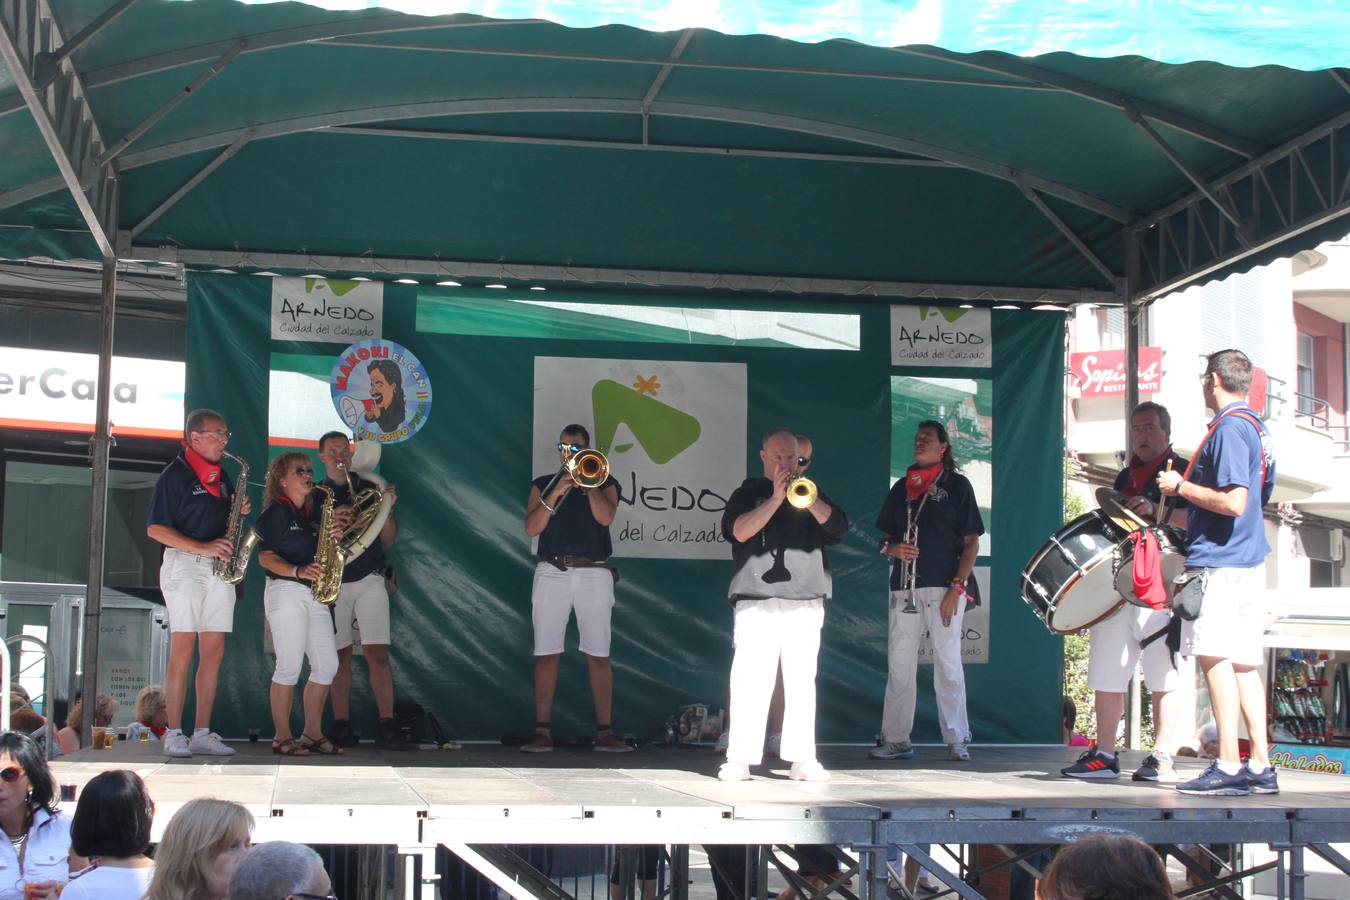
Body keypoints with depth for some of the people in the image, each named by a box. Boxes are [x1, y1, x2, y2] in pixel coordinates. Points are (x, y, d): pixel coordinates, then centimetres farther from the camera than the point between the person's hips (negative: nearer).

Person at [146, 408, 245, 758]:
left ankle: (202, 733, 6)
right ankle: (174, 734, -5)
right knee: (183, 648, -8)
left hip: (219, 568, 6)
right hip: (184, 565, -6)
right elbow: (155, 528, -10)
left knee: (214, 650, 3)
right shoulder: (175, 474, -4)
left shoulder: (222, 476, 17)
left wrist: (239, 512, 3)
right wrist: (201, 547, -19)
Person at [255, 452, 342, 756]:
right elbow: (265, 557, -11)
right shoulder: (275, 512, -4)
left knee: (327, 665, 5)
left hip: (314, 594, 8)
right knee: (289, 666, -8)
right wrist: (297, 571, -25)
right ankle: (282, 737, -2)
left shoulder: (314, 512, 18)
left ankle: (312, 733, 14)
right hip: (285, 592, -8)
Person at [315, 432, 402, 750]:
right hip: (332, 584, 1)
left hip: (369, 580, -1)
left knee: (378, 654, -9)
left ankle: (387, 727, -12)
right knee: (339, 656, 3)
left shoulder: (369, 489, 11)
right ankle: (342, 727, 9)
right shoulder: (313, 495, 10)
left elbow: (387, 539, 9)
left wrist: (387, 508, -8)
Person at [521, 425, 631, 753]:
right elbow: (532, 528, 0)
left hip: (593, 574, -1)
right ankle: (542, 732, 0)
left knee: (598, 655, -3)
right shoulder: (543, 485, 14)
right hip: (552, 574, 1)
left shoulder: (604, 483, 11)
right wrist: (555, 494, -9)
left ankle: (604, 732, -2)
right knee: (547, 655, -2)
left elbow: (605, 517, -8)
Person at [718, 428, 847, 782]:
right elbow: (738, 530, -10)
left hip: (807, 603, 3)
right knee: (750, 682, -7)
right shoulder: (748, 493, 9)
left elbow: (839, 527, 0)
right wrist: (776, 498, -16)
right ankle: (739, 759, -5)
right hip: (757, 602, -3)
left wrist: (808, 498, -14)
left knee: (802, 682, 3)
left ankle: (802, 759, 5)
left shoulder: (812, 492, 17)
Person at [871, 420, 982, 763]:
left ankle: (957, 741, 1)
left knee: (947, 664, -4)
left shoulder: (957, 485, 4)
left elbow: (971, 543, -1)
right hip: (904, 589, 4)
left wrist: (957, 587, -11)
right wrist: (893, 549, -5)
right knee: (899, 664, 3)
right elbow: (885, 539, 20)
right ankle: (896, 741, 8)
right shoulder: (902, 487, 16)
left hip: (943, 588, -4)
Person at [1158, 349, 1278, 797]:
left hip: (1220, 562, -10)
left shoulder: (1229, 429, -14)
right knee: (1243, 663, 10)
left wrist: (1180, 486, -11)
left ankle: (1229, 767, -10)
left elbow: (1233, 503, -23)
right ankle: (1260, 767, 10)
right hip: (1249, 558, 10)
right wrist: (1184, 515, 26)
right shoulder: (1256, 427, 17)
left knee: (1215, 658, -9)